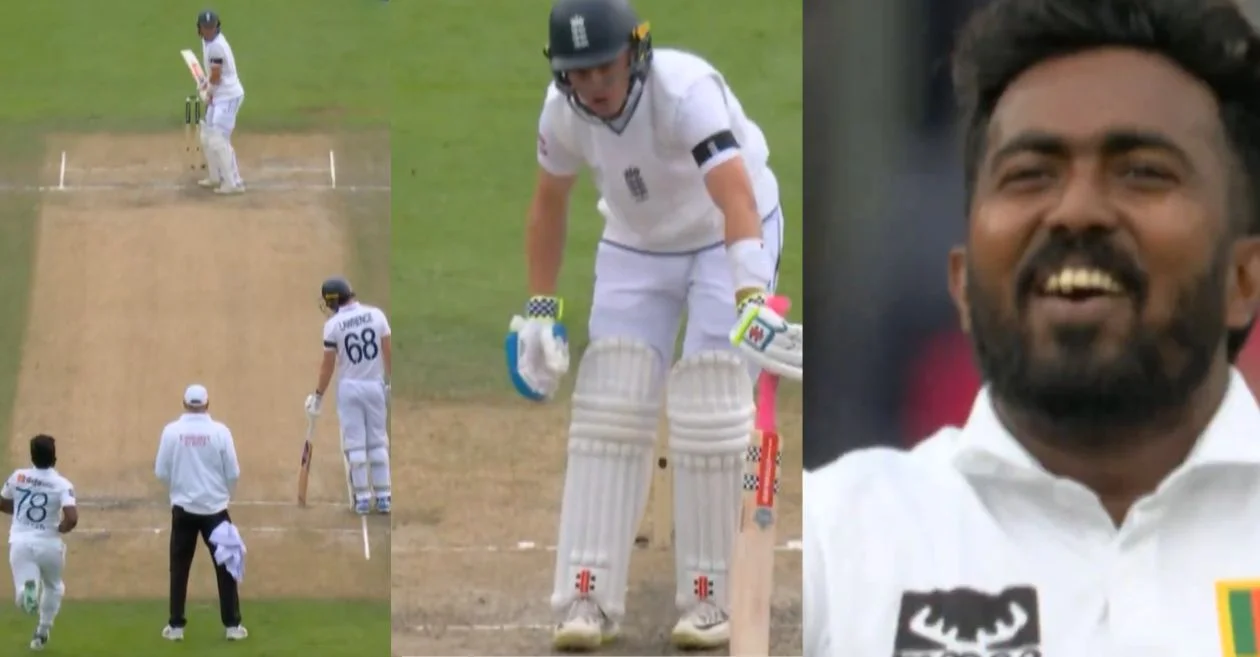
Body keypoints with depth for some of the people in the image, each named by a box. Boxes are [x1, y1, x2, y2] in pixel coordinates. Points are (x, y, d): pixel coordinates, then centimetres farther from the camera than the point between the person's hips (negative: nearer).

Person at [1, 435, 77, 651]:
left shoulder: (17, 477, 1)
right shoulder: (62, 485, -9)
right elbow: (72, 519, -21)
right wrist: (60, 528, 0)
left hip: (20, 542, 1)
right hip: (49, 543, -1)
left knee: (24, 598, -5)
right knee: (54, 587, 28)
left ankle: (26, 588, -39)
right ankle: (42, 632, 26)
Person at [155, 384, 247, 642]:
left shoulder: (171, 431, -7)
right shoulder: (220, 431, -8)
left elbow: (161, 472, -3)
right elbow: (233, 472, -5)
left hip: (183, 509, 0)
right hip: (214, 508, 0)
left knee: (179, 568, 9)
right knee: (225, 566, 7)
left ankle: (176, 626, 9)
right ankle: (232, 625, 5)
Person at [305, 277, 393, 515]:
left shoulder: (333, 325, -10)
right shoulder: (376, 315, -4)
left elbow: (328, 365, -6)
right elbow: (388, 351, -2)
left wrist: (319, 395, 4)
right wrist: (391, 381, 8)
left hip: (349, 387, -2)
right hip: (375, 385, 2)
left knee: (355, 444, 4)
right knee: (378, 442, 9)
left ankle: (362, 498, 1)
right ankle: (383, 497, 8)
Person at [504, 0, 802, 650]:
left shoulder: (686, 91, -35)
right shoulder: (563, 110, -18)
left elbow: (736, 192, -50)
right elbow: (549, 201, 2)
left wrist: (751, 298, -64)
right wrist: (540, 309, 0)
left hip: (726, 241, -4)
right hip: (635, 247, 5)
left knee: (707, 415, -12)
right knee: (607, 411, -6)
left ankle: (706, 597, -1)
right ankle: (588, 598, -4)